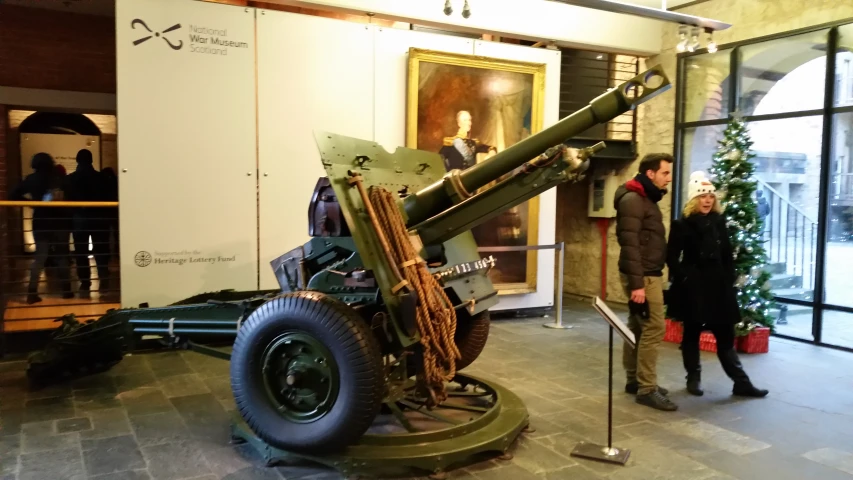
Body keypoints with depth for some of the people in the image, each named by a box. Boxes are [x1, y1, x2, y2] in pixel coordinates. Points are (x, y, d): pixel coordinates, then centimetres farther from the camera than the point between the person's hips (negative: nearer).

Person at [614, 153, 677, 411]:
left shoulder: (647, 198, 16)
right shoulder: (633, 199, -14)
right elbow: (630, 244, -21)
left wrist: (642, 280, 14)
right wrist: (637, 283, -25)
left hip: (649, 274, 10)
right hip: (643, 276, -10)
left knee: (638, 327, 13)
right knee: (654, 328, -9)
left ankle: (635, 380, 21)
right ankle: (647, 389, -3)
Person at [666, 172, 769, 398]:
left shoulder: (719, 222, 7)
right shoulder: (682, 225, -6)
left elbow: (727, 256, 12)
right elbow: (672, 257, -6)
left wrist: (729, 281, 5)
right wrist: (685, 279, -13)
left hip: (718, 286, 4)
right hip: (692, 288, -4)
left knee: (725, 335, 7)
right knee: (692, 333, 8)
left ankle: (741, 382, 12)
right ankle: (694, 378, 19)